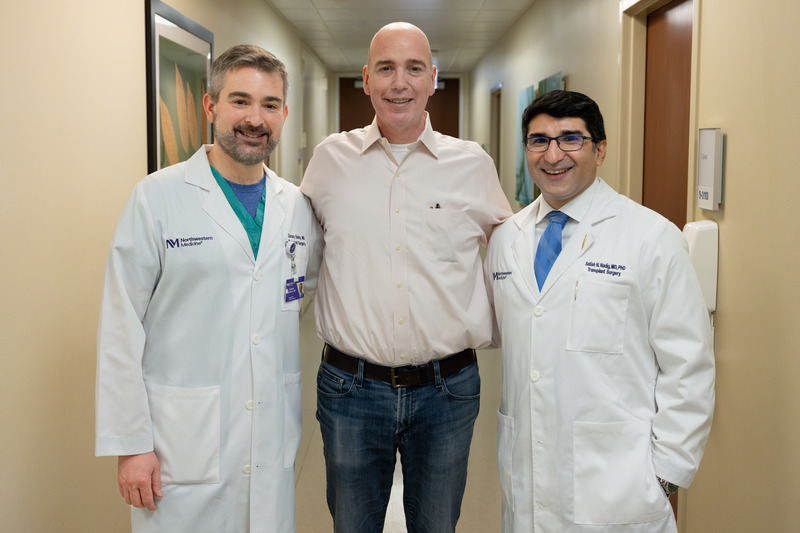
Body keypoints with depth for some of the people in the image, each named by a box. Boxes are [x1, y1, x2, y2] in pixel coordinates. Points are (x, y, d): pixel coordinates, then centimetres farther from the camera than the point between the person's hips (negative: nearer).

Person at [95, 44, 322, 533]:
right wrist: (130, 443, -9)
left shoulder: (297, 206, 5)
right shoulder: (157, 198, -7)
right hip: (184, 447, -4)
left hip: (274, 446, 4)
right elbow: (121, 331, -8)